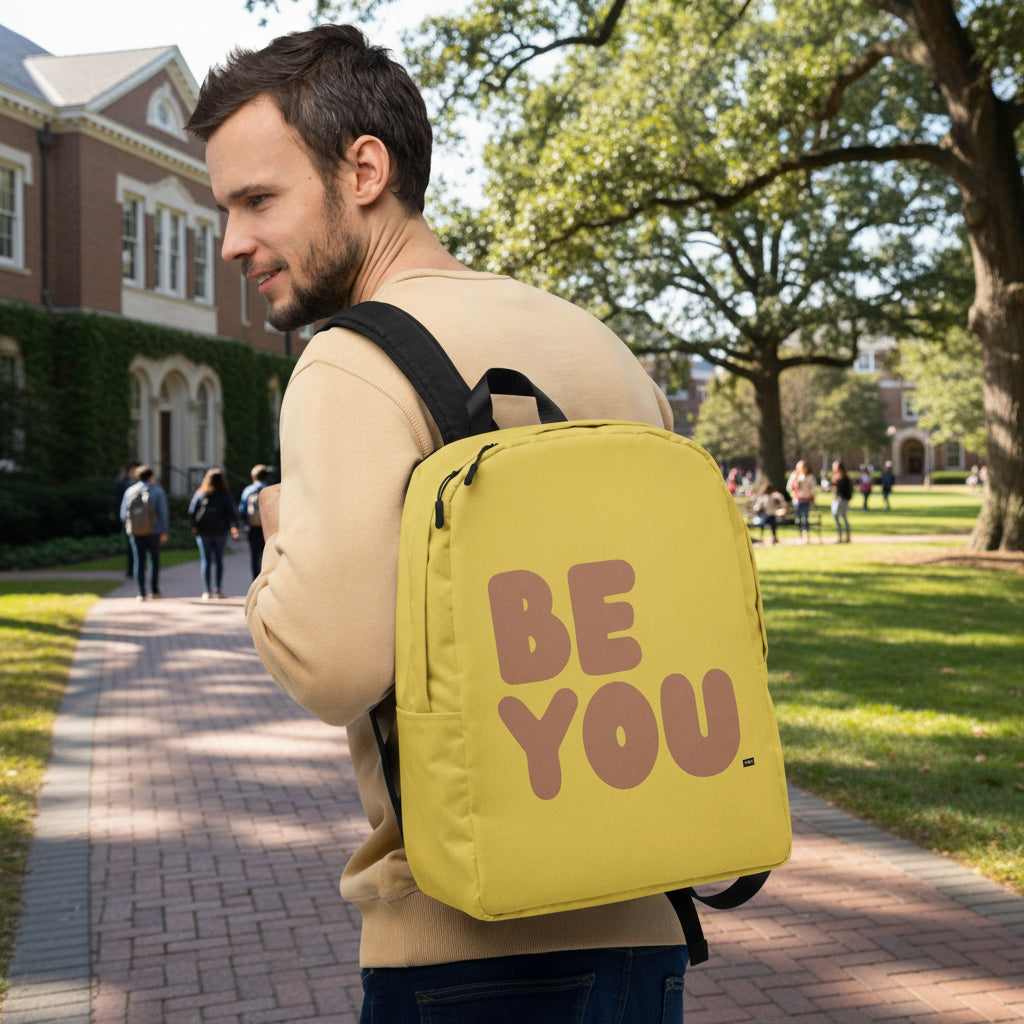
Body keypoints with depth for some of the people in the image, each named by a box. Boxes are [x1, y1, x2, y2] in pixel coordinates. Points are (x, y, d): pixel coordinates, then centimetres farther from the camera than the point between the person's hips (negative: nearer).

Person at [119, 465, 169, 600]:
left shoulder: (130, 491, 4)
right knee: (154, 559, 13)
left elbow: (123, 514, 5)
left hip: (135, 532, 2)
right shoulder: (158, 491, -3)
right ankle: (154, 590, 13)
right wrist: (164, 532, -1)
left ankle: (140, 593, -3)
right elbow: (163, 513, -8)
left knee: (139, 561, 3)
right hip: (153, 531, -2)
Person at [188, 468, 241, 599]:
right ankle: (219, 589, 6)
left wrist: (194, 526, 3)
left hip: (203, 533, 0)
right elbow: (232, 512, -11)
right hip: (220, 532, 0)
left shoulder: (200, 494, -3)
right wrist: (234, 526, -12)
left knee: (206, 560, 4)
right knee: (219, 560, 10)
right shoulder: (225, 496, -4)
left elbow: (192, 512, -4)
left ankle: (207, 591, 0)